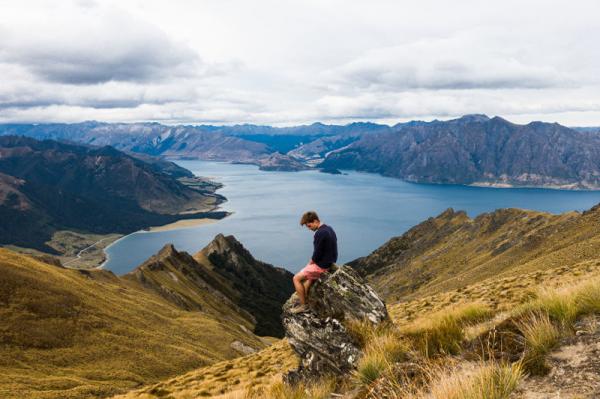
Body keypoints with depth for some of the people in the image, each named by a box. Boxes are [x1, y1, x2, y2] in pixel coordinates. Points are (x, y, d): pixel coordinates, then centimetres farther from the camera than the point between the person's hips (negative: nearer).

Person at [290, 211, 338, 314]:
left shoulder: (319, 234, -24)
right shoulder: (329, 229, 6)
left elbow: (317, 254, -22)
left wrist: (310, 263, -3)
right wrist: (312, 262, 11)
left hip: (322, 266, -10)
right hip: (330, 262, 10)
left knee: (296, 278, 2)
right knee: (309, 275, 33)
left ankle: (303, 305, 10)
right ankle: (305, 299, 35)